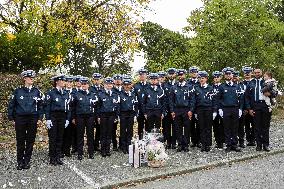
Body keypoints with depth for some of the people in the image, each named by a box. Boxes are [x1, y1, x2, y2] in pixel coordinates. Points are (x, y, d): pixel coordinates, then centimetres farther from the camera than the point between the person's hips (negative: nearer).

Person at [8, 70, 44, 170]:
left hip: (33, 119, 1)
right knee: (20, 141, 4)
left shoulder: (37, 91, 5)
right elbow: (11, 105, 6)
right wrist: (11, 118, 2)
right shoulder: (18, 91, 2)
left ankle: (27, 161, 18)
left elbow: (40, 105, 7)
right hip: (20, 119, -1)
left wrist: (40, 118, 0)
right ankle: (20, 162, 15)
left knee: (30, 141, 6)